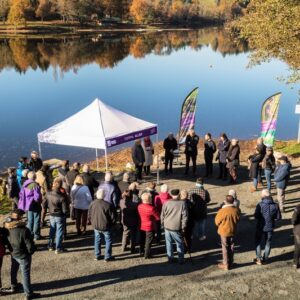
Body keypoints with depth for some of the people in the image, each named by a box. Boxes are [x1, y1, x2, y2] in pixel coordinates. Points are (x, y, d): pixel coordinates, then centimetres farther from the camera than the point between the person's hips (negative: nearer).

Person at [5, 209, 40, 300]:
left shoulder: (8, 229, -15)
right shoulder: (24, 231, -33)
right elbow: (30, 246, -27)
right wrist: (31, 251, -5)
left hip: (13, 254, 6)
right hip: (23, 256, -6)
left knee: (13, 271, 28)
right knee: (25, 274, 8)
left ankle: (13, 287, 49)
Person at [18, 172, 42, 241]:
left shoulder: (25, 184, 2)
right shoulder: (35, 185, -20)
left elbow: (21, 194, 8)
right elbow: (37, 196, -22)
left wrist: (24, 204, 15)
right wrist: (39, 201, -3)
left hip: (28, 205, 7)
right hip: (35, 205, -7)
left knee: (30, 220, 17)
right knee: (36, 220, 5)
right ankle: (36, 235, 11)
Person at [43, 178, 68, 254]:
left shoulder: (48, 194, -14)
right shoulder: (62, 197, -26)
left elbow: (44, 205, -2)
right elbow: (65, 210, -21)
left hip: (51, 215, 4)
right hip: (60, 216, -4)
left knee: (52, 231, 23)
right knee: (59, 232, 10)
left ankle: (50, 246, 36)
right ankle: (58, 249, 19)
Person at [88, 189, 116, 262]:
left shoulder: (92, 204, -7)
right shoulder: (108, 205, -22)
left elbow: (89, 216, 4)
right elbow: (113, 217, -14)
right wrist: (112, 223, 6)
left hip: (95, 226, 4)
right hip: (105, 226, -4)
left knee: (97, 240, 20)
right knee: (108, 241, 11)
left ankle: (97, 256, 28)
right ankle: (107, 257, 15)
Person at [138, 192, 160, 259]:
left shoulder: (139, 206, -7)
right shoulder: (151, 208, -25)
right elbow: (158, 217, -15)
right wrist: (152, 218, 2)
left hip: (141, 226, 6)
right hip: (150, 227, -6)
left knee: (142, 240, 21)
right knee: (148, 241, 7)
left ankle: (141, 252, 36)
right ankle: (147, 255, 14)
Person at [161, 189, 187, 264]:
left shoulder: (166, 203, -4)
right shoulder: (182, 204, -10)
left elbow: (162, 215, 3)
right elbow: (184, 216, -8)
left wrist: (163, 224, 16)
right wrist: (183, 227, 1)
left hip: (167, 227, 2)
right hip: (176, 228, -2)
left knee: (169, 243, 15)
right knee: (179, 244, 12)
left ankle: (170, 258, 22)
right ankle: (181, 259, 15)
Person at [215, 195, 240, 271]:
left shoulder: (222, 211, -25)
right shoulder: (236, 210, -13)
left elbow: (217, 221, -11)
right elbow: (237, 219, 3)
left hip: (224, 231, -4)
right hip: (232, 231, 4)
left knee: (225, 248, 9)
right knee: (231, 247, 17)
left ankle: (226, 265, 17)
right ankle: (231, 263, 29)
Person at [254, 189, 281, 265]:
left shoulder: (260, 205, -17)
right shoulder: (275, 205, -6)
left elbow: (256, 216, -19)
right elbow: (278, 217, -3)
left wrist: (261, 217, 2)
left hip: (261, 227, -3)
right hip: (270, 227, 3)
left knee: (258, 243, 14)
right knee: (268, 243, 17)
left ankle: (259, 259, 16)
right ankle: (265, 259, 24)